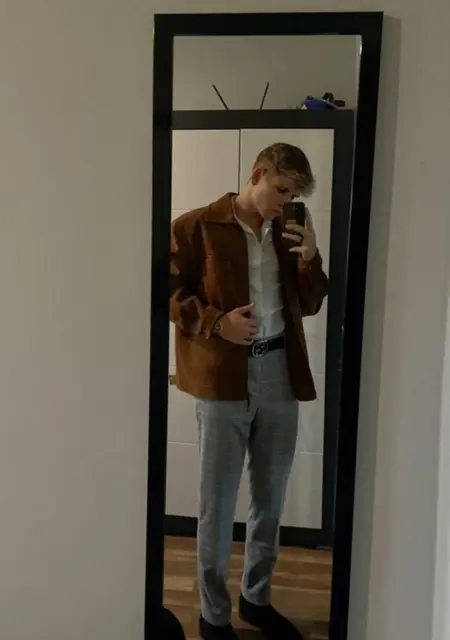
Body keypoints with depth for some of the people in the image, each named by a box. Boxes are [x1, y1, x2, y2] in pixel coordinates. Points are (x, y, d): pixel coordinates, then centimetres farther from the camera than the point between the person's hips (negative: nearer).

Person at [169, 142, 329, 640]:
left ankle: (256, 598, 34)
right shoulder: (196, 226, -3)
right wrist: (216, 323, -20)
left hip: (280, 375, 6)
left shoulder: (288, 234, 13)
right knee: (217, 501, 5)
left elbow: (310, 305, 15)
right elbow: (169, 291, -5)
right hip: (222, 378, -5)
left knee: (271, 497, 15)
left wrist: (308, 257, -2)